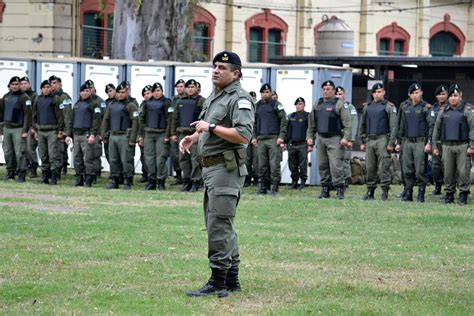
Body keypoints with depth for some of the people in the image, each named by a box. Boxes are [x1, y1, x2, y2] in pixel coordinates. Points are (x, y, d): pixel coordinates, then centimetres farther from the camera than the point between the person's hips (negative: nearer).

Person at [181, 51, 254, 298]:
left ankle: (218, 282, -11)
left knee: (219, 225, -12)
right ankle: (231, 279, 21)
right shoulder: (213, 97, 18)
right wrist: (193, 137, 12)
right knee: (221, 224, 14)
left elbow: (243, 135, -24)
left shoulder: (240, 99, -12)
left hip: (226, 168, -10)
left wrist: (211, 127, -21)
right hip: (210, 167, 10)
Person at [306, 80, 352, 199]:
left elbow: (347, 123, -9)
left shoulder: (340, 104, -4)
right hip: (321, 139, 6)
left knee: (336, 165, -12)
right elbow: (312, 123, 20)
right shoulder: (317, 105, 15)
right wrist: (309, 136, 13)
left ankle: (340, 189, -9)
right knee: (322, 165, 7)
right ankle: (325, 189, 14)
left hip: (335, 139, -6)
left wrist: (346, 138, -17)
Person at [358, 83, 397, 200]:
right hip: (369, 140, 5)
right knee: (370, 167, 5)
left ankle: (385, 191, -4)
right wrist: (362, 142, 14)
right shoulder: (367, 107, 16)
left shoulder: (389, 107, 1)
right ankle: (370, 192, 11)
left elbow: (393, 126, -4)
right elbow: (362, 125, 20)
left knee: (383, 167, -7)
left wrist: (391, 143, -11)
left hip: (382, 139, -5)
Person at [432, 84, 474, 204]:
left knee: (463, 171, -6)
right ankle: (449, 194, 12)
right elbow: (437, 129, 16)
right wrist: (435, 146, 12)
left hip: (463, 146, -3)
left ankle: (463, 194, 0)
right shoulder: (443, 111, 12)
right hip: (447, 146, 3)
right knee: (448, 172, 4)